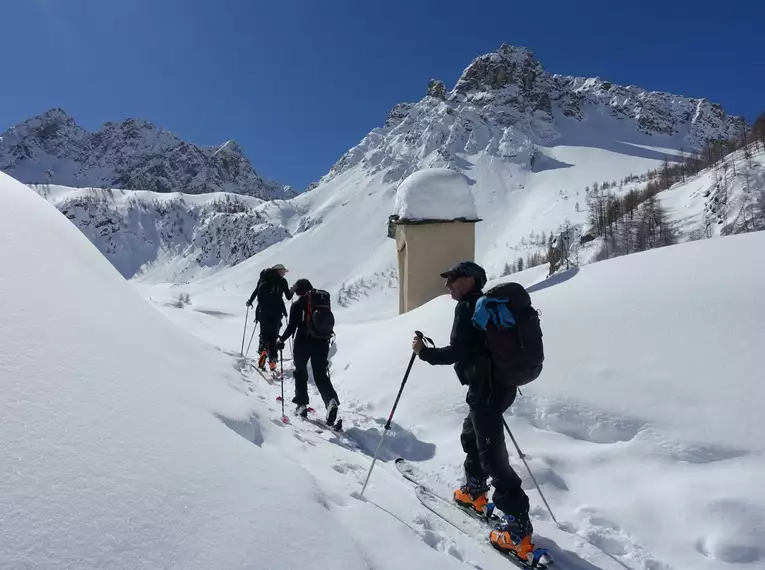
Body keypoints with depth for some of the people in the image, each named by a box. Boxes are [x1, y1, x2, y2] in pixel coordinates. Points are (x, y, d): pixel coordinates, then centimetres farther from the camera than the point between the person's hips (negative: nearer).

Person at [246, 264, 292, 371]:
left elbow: (256, 290, 8)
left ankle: (262, 351, -16)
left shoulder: (264, 278, 10)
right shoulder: (282, 281, 4)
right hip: (276, 313, -2)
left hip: (263, 311, 2)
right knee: (274, 335, 5)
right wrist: (291, 290, 31)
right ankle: (272, 361, -2)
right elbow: (288, 297, 10)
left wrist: (250, 301, 22)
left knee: (264, 333, 10)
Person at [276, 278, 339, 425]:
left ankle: (302, 404, 15)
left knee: (300, 373, 16)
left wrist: (281, 340, 8)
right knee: (321, 375, 7)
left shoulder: (297, 305, -5)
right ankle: (331, 400, -17)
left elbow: (292, 326, -7)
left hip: (303, 343, -3)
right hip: (321, 342, 3)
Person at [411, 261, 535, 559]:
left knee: (492, 454, -7)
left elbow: (456, 352, -19)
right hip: (500, 382, 10)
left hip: (487, 387, -10)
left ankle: (518, 529, -4)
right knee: (471, 436, 26)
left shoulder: (468, 307, -14)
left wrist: (424, 352, -7)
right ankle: (474, 492, 42)